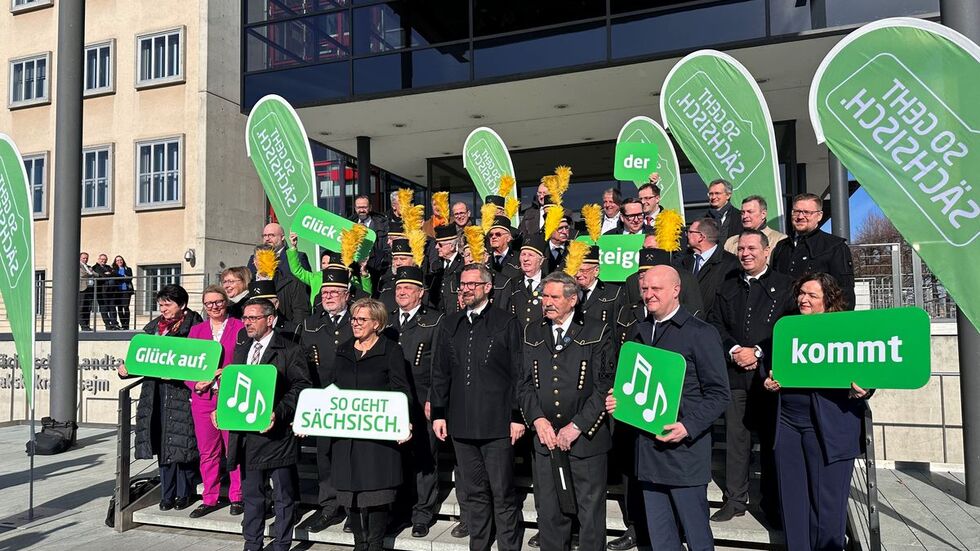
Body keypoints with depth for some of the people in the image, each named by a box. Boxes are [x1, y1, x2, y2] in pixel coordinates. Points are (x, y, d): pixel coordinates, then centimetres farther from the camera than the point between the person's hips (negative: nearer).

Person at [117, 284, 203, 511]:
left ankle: (184, 493, 12)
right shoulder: (154, 327, 15)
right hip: (157, 392, 6)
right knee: (163, 443, 9)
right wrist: (125, 369, -2)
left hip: (182, 392, -5)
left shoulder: (193, 326, -4)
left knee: (182, 441, -2)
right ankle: (167, 494, 18)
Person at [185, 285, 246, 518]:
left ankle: (237, 497, 14)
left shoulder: (240, 327, 2)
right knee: (207, 451, 9)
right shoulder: (196, 330, 14)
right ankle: (209, 499, 20)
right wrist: (196, 384, -6)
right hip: (203, 397, 4)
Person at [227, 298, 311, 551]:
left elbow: (300, 388, -13)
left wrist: (278, 413, -24)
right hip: (246, 433, 6)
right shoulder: (241, 349, 13)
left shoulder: (290, 351, -9)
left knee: (284, 495, 7)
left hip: (276, 432, -6)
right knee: (251, 494, 18)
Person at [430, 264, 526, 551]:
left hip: (497, 422, -4)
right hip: (461, 422, 4)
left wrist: (518, 416, -7)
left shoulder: (506, 323, -2)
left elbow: (519, 373, -4)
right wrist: (438, 413, 9)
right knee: (472, 492, 14)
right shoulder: (450, 325, 12)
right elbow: (440, 372, 14)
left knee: (503, 493, 3)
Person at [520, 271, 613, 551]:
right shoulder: (533, 333, 9)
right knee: (549, 514, 12)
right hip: (545, 439, 3)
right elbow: (525, 383, 9)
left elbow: (605, 386, -8)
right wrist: (538, 419, -6)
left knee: (591, 514, 7)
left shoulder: (597, 333, -3)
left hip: (587, 439, -3)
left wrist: (577, 426, -13)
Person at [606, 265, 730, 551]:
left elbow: (718, 394, -10)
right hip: (649, 448, 6)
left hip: (684, 450, -6)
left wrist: (688, 427, -21)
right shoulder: (641, 332, 13)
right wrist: (617, 400, 3)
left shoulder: (701, 334, -7)